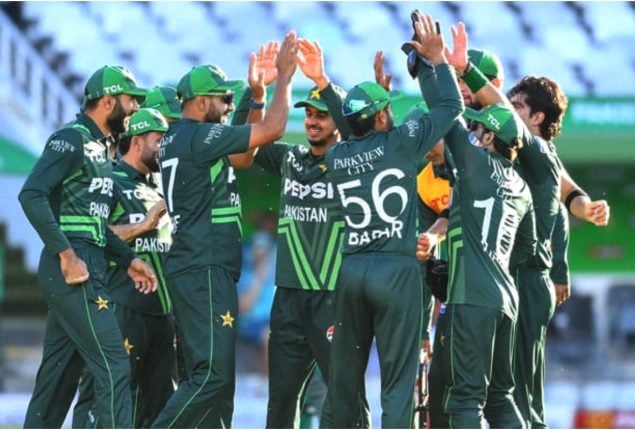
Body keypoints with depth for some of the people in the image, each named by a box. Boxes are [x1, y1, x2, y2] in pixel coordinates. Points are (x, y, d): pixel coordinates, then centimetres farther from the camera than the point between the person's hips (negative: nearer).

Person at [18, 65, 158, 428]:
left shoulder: (101, 149, 20)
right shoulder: (72, 139, -10)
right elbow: (32, 194, -20)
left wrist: (128, 259, 19)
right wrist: (66, 254, -23)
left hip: (88, 269, 10)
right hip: (72, 269, -10)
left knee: (60, 373, 10)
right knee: (114, 365, -12)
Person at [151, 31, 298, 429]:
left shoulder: (175, 140, 16)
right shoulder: (200, 137, -13)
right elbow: (272, 129, -14)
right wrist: (284, 76, -4)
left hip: (195, 269, 11)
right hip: (205, 271, -11)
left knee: (215, 373, 10)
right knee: (213, 373, -14)